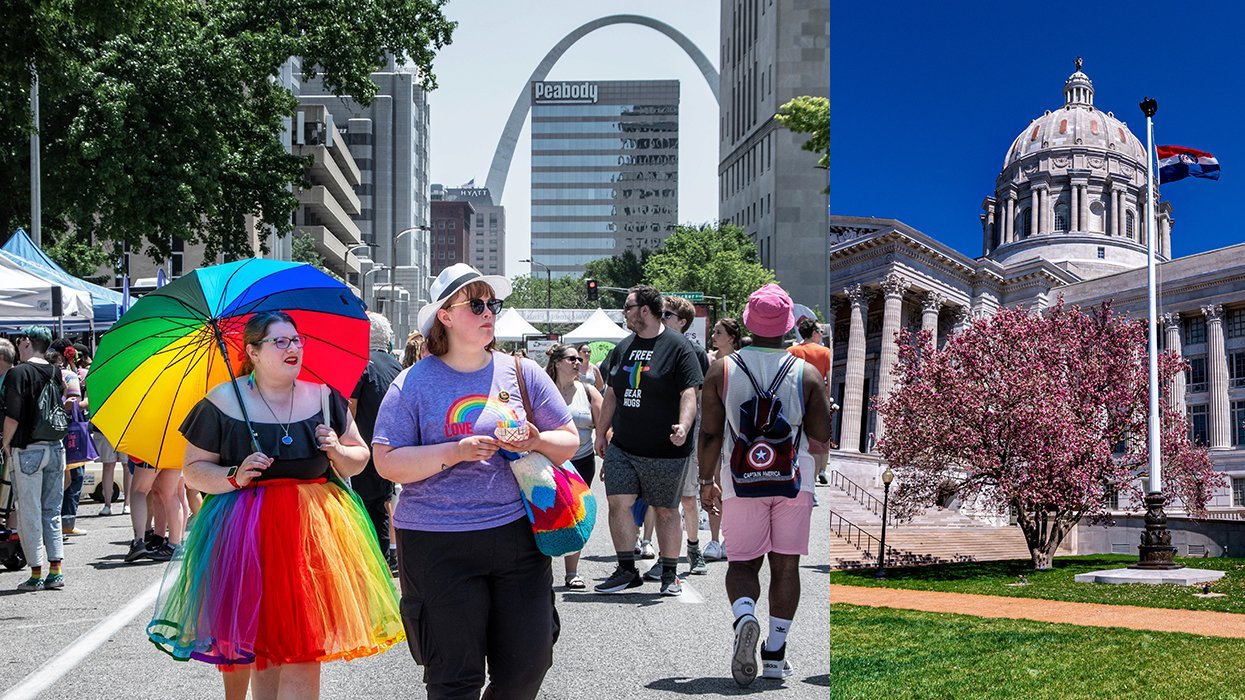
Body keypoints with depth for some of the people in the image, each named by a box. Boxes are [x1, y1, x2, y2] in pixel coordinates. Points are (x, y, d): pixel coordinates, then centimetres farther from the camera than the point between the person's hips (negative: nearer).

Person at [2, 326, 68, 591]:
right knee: (52, 512, 11)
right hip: (56, 448, 6)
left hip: (27, 450, -6)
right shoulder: (55, 373, 8)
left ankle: (36, 574, 2)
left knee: (29, 514, 1)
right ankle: (56, 571, 9)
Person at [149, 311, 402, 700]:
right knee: (261, 644, 2)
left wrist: (338, 452, -7)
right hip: (246, 533, -2)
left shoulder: (324, 397, 7)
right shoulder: (222, 403, -1)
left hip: (314, 530, 2)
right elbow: (193, 470, 2)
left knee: (305, 649, -3)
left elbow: (360, 458, 14)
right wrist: (234, 476, -15)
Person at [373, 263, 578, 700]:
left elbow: (569, 441, 12)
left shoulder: (522, 373, 9)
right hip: (438, 545, -3)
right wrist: (456, 452, -17)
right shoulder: (414, 383, 1)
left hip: (517, 535, 3)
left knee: (528, 664, 5)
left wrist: (537, 442, -10)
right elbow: (387, 463, -6)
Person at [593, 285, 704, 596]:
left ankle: (669, 575, 17)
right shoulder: (623, 347, 12)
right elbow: (611, 394, 19)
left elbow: (689, 394, -12)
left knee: (665, 511, 5)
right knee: (618, 503, -4)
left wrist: (683, 426, -28)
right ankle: (627, 570, 7)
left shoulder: (678, 347, -6)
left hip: (665, 451, -5)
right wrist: (601, 432, 19)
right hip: (621, 447, 5)